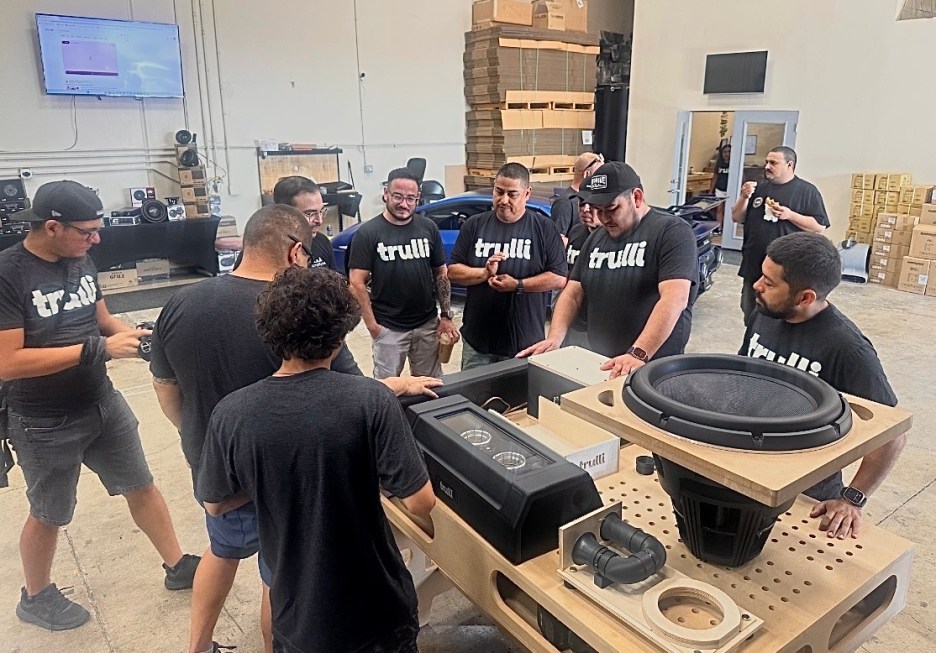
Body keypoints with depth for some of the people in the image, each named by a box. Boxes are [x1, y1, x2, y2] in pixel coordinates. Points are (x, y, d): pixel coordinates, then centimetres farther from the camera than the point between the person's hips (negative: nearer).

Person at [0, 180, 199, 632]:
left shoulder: (80, 261, -3)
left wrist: (134, 335, -11)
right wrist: (97, 349, -29)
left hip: (103, 403, 6)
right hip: (45, 423, -6)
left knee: (140, 486, 16)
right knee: (48, 515, 15)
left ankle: (178, 567, 34)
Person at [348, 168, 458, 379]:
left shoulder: (429, 228, 2)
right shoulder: (368, 232, -8)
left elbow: (441, 274, 8)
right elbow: (357, 283, -9)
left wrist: (446, 315, 3)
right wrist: (371, 324, -13)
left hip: (428, 323, 3)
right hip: (388, 327, -3)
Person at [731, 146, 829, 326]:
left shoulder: (807, 191, -3)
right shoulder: (759, 188, 13)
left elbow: (819, 226, -7)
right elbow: (737, 218, 13)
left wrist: (790, 215, -18)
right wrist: (744, 197, -4)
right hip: (753, 265, 6)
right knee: (751, 318, 14)